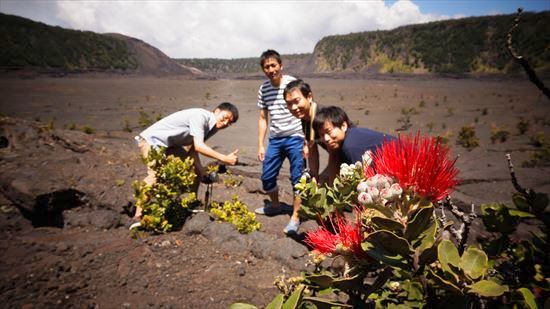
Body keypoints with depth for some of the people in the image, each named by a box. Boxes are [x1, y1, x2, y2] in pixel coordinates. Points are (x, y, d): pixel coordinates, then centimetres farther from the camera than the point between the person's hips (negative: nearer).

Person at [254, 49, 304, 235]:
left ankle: (295, 218, 15)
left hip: (295, 138, -5)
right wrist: (260, 145, 10)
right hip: (275, 139, 5)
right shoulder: (263, 89, 6)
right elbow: (263, 118, 13)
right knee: (267, 176, 10)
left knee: (297, 178, 0)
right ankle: (275, 205, 38)